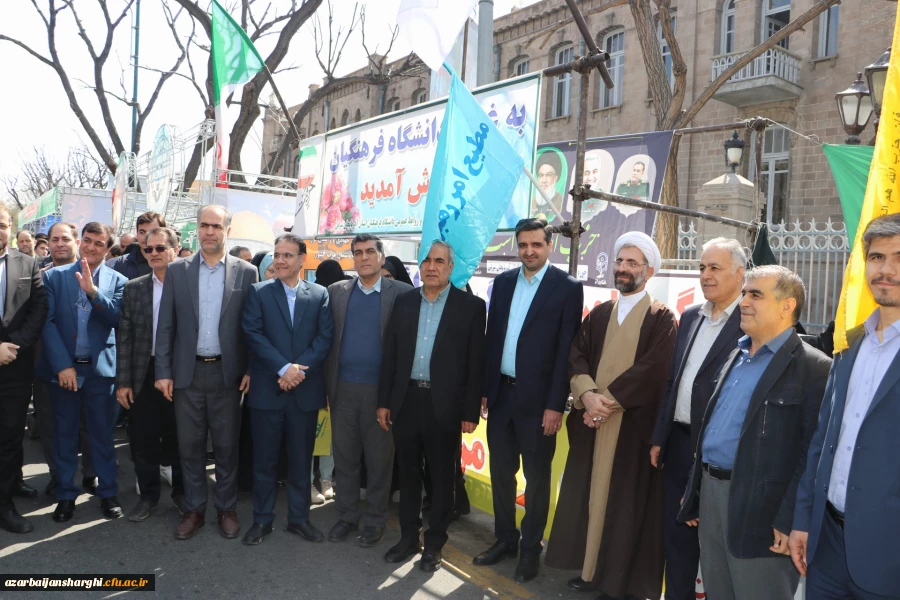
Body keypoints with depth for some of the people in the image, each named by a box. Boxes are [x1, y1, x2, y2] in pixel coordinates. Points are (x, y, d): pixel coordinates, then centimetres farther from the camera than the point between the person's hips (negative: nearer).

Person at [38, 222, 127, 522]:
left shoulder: (117, 280, 2)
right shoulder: (54, 276, 2)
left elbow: (116, 319, -10)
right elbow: (47, 323, -5)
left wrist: (93, 290, -23)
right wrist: (62, 365, -13)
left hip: (100, 369, 0)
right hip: (63, 368, 1)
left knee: (102, 434, 7)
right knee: (64, 434, 10)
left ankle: (108, 492, 19)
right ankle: (66, 494, 24)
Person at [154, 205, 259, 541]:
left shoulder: (246, 272, 0)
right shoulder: (177, 271, 4)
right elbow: (165, 325, 3)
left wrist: (251, 369, -5)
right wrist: (163, 371, -1)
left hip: (228, 373, -1)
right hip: (187, 372, 2)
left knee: (226, 445, 8)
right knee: (190, 445, 10)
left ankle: (226, 508, 24)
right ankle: (194, 510, 25)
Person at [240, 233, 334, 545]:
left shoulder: (320, 294, 6)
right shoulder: (258, 292, 4)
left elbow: (325, 336, -2)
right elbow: (253, 333, -7)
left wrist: (299, 369, -14)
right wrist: (283, 368, -16)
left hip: (306, 390, 1)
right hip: (266, 388, -1)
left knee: (301, 459, 11)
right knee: (264, 459, 8)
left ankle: (299, 517, 25)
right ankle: (262, 519, 23)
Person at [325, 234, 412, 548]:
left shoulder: (401, 293, -4)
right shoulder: (336, 292, 6)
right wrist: (327, 385, 0)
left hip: (381, 389, -3)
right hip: (343, 388, 3)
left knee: (379, 458, 9)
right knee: (345, 456, 13)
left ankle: (375, 519, 25)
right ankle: (348, 514, 30)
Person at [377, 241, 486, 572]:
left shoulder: (471, 306, -5)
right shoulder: (403, 302, 6)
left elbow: (476, 363, -6)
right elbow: (390, 354, 7)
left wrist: (471, 412, -8)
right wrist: (384, 401, 4)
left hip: (445, 405, -3)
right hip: (406, 400, 3)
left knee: (441, 477, 10)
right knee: (408, 474, 15)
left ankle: (434, 544, 27)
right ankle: (408, 537, 32)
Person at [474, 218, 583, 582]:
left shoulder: (568, 287, -7)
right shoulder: (503, 282, 8)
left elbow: (566, 350, -10)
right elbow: (492, 338, 10)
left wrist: (556, 404, -13)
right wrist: (483, 389, 7)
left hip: (537, 398, -5)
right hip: (501, 393, 5)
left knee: (536, 476, 9)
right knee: (501, 471, 15)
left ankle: (531, 549, 26)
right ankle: (505, 539, 32)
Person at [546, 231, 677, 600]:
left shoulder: (660, 318, -3)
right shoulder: (599, 314, 12)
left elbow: (651, 368, -15)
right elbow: (576, 355, 2)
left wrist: (608, 401, -17)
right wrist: (588, 395, -16)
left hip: (633, 424, -5)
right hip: (592, 420, 5)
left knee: (624, 500, 3)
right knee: (588, 493, 11)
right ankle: (589, 568, 25)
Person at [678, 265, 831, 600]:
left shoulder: (812, 368, -11)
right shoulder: (736, 356, 13)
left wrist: (789, 521, -19)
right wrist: (694, 493, 15)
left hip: (760, 510, -7)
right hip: (711, 494, 7)